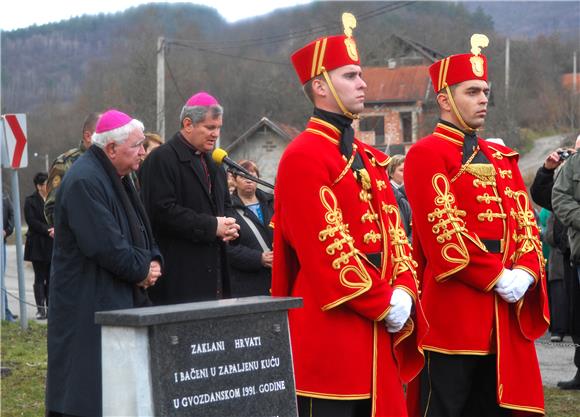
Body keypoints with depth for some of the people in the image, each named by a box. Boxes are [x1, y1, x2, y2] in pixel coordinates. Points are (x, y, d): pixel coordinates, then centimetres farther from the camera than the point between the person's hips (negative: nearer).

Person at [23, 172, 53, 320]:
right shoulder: (30, 201, -3)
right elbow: (31, 221, -11)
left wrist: (56, 229, -12)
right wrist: (48, 230, -16)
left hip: (53, 246, 4)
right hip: (38, 245, -4)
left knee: (51, 278, 5)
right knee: (40, 278, -2)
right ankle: (40, 309, -2)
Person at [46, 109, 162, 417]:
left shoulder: (117, 178, 16)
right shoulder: (84, 181, -17)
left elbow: (139, 231, 22)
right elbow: (106, 247, -23)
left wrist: (153, 262, 2)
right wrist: (143, 269, -9)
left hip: (122, 301, 10)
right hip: (89, 308, -10)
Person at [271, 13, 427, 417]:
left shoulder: (370, 158, 16)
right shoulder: (303, 157, -11)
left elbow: (393, 232, 14)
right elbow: (328, 249, -17)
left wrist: (403, 293, -3)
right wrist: (384, 305, -14)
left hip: (376, 331, 8)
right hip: (331, 332, -8)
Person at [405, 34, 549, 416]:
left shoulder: (502, 158, 18)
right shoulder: (426, 154, -6)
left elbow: (525, 223, 12)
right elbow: (443, 232, -15)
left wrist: (524, 273, -7)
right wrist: (497, 278, -17)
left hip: (505, 309, 7)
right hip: (454, 311, -7)